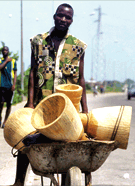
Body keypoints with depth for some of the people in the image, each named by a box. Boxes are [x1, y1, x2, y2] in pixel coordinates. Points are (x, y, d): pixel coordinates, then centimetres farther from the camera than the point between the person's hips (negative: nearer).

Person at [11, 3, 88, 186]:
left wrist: (85, 109, 4)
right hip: (41, 102, 0)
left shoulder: (78, 46, 8)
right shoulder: (39, 41, 7)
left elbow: (81, 79, 9)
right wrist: (30, 103, -4)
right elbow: (33, 73, 4)